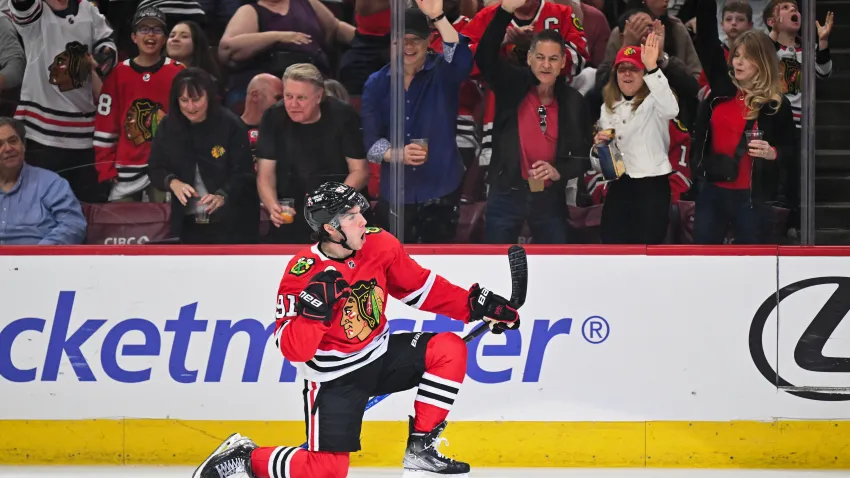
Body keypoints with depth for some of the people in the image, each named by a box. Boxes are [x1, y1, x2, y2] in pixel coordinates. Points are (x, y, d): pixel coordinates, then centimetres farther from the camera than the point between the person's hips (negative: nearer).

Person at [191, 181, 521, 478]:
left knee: (449, 349, -13)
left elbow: (421, 287, 5)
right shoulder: (302, 275, -22)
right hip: (334, 378, -6)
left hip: (380, 355, 6)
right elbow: (293, 350, -23)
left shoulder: (379, 245, -8)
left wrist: (476, 305, -1)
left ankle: (420, 448, -2)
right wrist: (314, 308, -38)